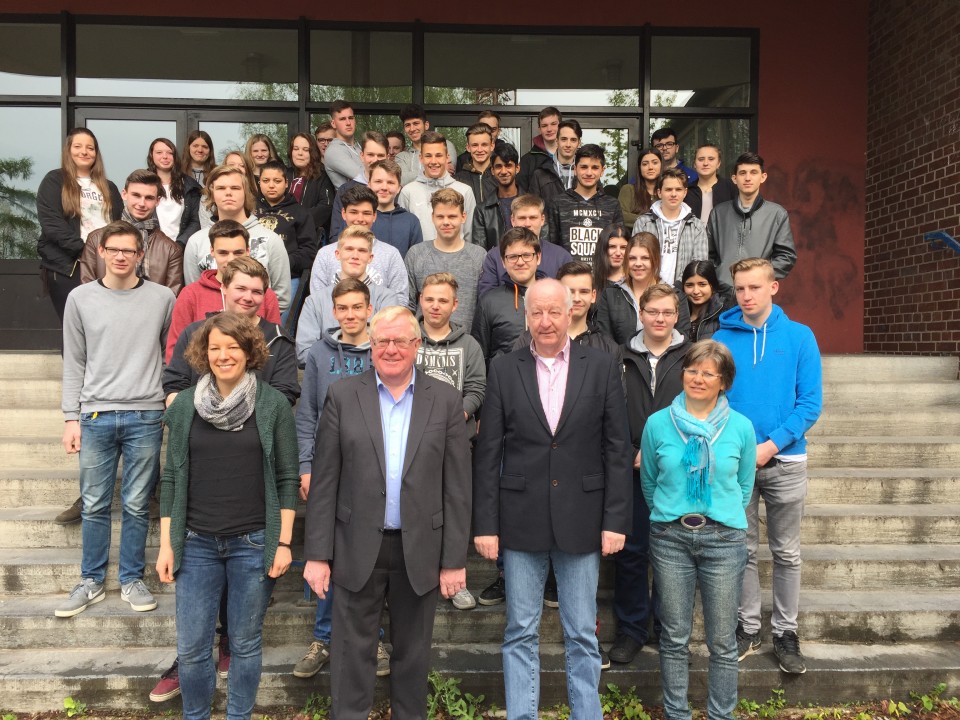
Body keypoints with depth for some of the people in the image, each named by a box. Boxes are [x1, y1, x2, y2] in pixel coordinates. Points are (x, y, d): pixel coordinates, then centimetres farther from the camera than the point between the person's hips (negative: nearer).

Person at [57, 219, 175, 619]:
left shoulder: (163, 298, 3)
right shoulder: (81, 299, 6)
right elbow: (74, 364, 8)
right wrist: (71, 417, 4)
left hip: (146, 416, -1)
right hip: (96, 416, 1)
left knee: (137, 506, 6)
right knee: (94, 506, 7)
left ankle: (132, 580, 21)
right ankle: (91, 582, 23)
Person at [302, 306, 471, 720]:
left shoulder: (446, 400, -1)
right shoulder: (342, 395, -1)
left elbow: (457, 486, -2)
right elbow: (324, 482, -1)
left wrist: (455, 560, -3)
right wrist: (317, 554, -4)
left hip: (420, 550, 1)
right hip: (358, 549, 0)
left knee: (413, 652, 16)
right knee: (353, 653, 10)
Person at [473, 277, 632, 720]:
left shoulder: (601, 367, 0)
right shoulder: (503, 370, 1)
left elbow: (617, 451, 0)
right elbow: (487, 456, 1)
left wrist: (615, 520, -4)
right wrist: (485, 524, -3)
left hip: (581, 521, 0)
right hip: (521, 521, 1)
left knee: (582, 635, 12)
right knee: (520, 633, 11)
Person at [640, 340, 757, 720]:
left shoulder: (741, 427, 0)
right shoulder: (658, 424, 0)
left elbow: (744, 487, 11)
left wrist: (721, 516, 11)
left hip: (724, 539, 0)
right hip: (669, 537, 0)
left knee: (722, 641, 8)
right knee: (674, 638, 10)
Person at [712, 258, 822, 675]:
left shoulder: (799, 337, -3)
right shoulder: (721, 338, -1)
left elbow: (811, 402, -6)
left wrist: (770, 445, -15)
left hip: (785, 460, 0)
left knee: (786, 553, 11)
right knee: (743, 551, 11)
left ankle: (785, 632, 25)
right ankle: (747, 628, 26)